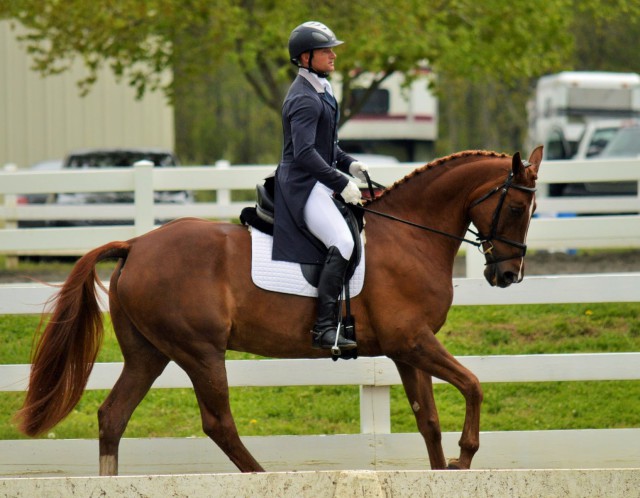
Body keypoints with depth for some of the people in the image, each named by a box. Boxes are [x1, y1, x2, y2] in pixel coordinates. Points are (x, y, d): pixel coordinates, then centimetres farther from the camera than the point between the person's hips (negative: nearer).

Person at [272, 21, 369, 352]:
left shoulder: (320, 92, 17)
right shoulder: (304, 99, -16)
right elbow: (304, 154, -25)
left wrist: (349, 164, 11)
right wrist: (341, 184, -25)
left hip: (318, 185, 11)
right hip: (302, 187, -11)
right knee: (341, 242, -25)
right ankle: (324, 327, -28)